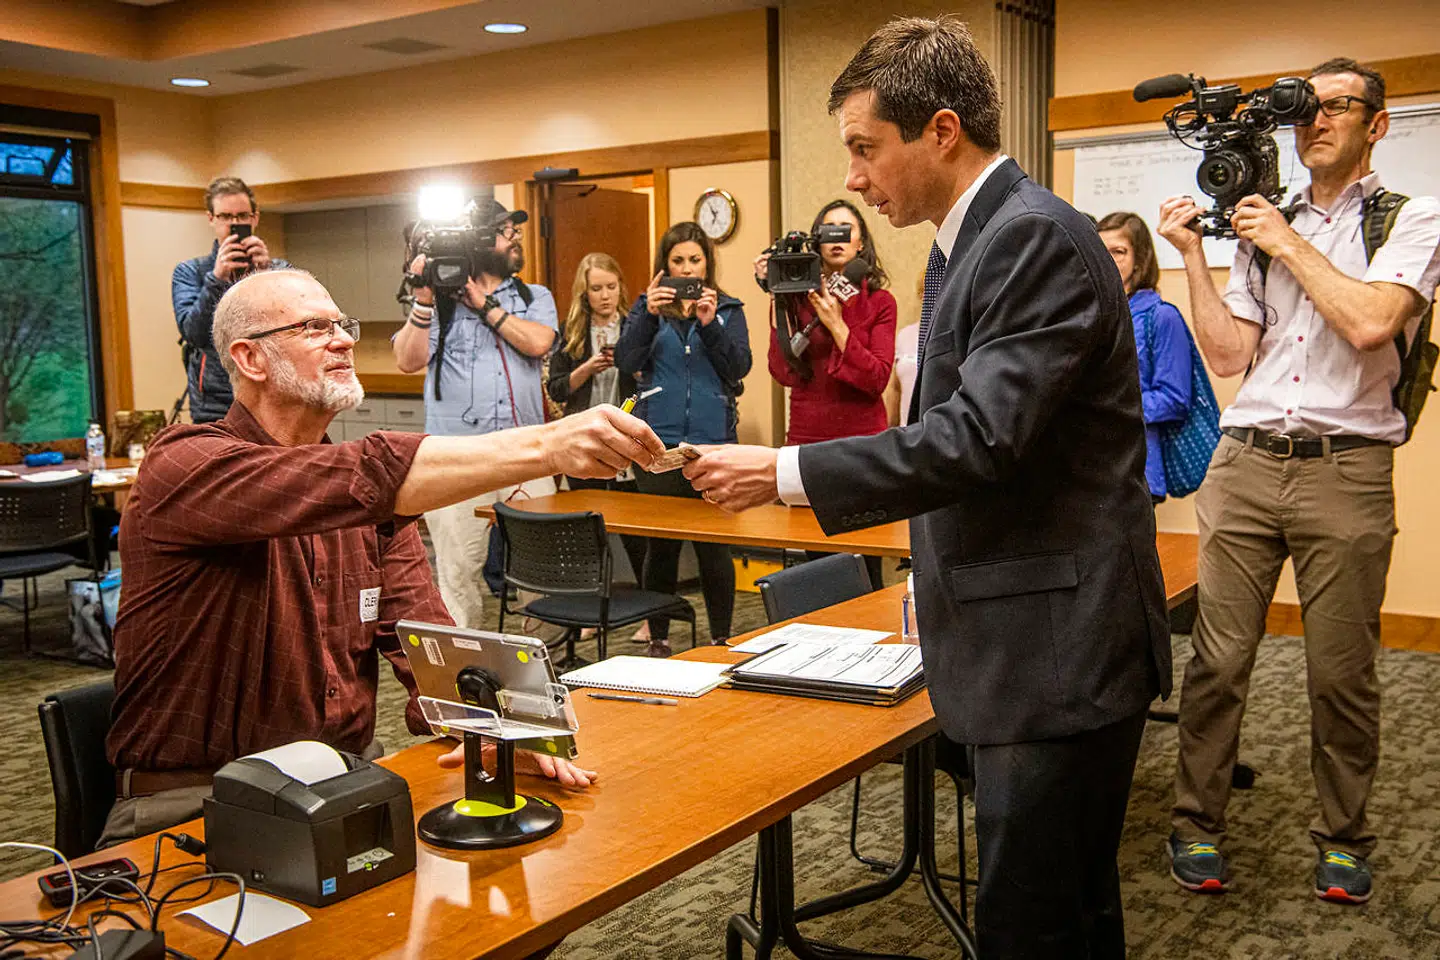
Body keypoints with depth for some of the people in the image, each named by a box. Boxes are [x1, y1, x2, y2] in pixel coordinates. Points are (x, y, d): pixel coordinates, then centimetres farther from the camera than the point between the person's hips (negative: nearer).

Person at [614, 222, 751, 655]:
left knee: (715, 546, -1)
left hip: (714, 442, 0)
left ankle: (721, 638, 12)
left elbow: (740, 366, -3)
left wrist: (710, 325, -17)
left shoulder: (728, 309, 10)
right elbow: (626, 362, -4)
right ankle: (658, 638, 16)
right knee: (661, 545, 4)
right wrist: (648, 315, -16)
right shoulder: (646, 307, 10)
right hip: (658, 442, 0)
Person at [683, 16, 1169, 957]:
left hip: (1061, 645, -10)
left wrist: (783, 472, -20)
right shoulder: (971, 241, 14)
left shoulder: (1037, 236, -17)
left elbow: (979, 438, -25)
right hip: (1021, 641, 10)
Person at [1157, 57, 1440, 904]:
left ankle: (1344, 836, 23)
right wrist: (1193, 256, 4)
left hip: (1346, 469, -3)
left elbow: (1371, 323, -15)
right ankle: (1198, 824, 14)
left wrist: (1289, 242, -5)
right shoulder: (1261, 224, 17)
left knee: (1342, 673, 4)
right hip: (1246, 461, 3)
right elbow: (1229, 355, 8)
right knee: (1219, 659, 0)